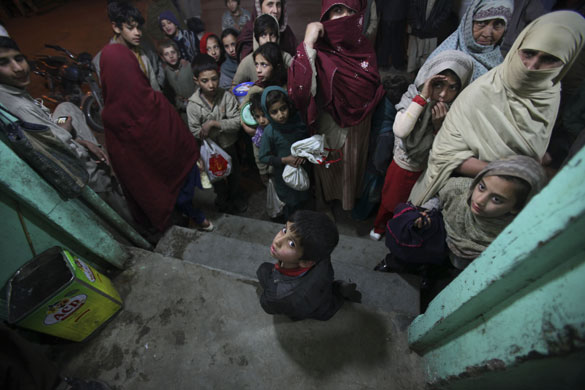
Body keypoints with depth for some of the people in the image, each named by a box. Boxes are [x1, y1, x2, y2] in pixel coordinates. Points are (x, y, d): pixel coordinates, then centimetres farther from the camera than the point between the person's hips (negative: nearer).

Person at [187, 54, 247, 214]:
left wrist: (213, 123, -31)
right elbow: (195, 132, -17)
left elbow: (237, 122, -24)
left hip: (229, 145, 1)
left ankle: (236, 196, 52)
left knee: (234, 173, 23)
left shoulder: (227, 96, -20)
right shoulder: (193, 105, -21)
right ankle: (222, 198, 50)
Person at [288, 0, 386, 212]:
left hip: (357, 129, 5)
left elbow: (375, 88, 9)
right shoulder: (319, 51, -20)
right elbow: (302, 89, -38)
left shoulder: (364, 48, -4)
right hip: (329, 128, -4)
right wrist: (308, 43, -38)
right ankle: (329, 199, 54)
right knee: (330, 169, 21)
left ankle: (351, 200, 58)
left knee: (353, 168, 27)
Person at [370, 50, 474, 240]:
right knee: (390, 200, 21)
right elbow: (400, 131, -36)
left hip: (428, 171, 1)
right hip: (402, 166, -1)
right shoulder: (412, 98, -18)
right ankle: (380, 226, 50)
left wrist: (439, 125, -29)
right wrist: (423, 97, -34)